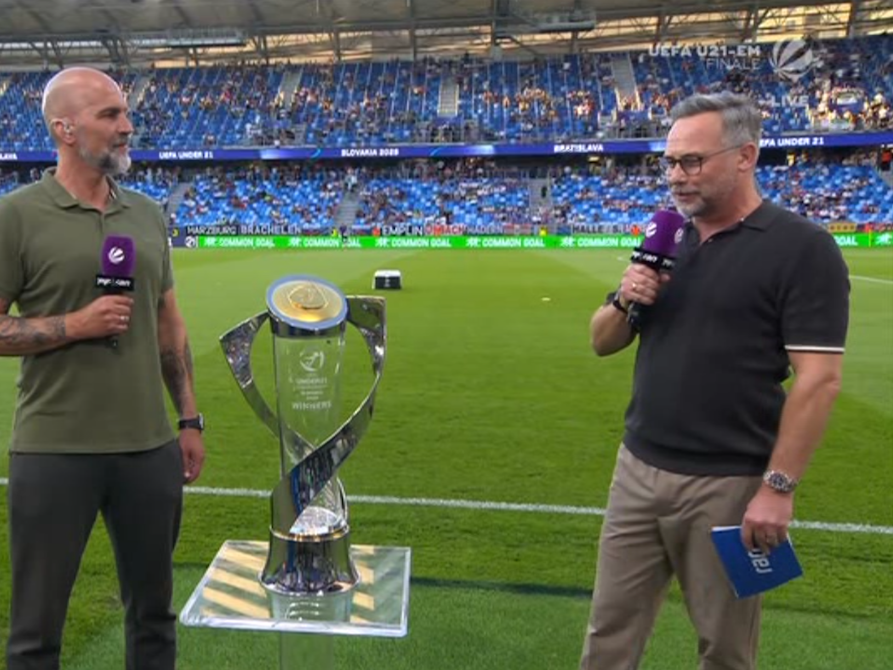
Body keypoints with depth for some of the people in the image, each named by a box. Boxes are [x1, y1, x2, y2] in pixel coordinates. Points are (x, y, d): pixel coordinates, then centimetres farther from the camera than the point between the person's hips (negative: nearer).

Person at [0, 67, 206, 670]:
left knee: (154, 612, 17)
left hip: (150, 447, 5)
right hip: (55, 452, -4)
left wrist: (189, 420, 10)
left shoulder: (147, 213, 9)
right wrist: (75, 325, -18)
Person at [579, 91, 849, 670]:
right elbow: (603, 342, 13)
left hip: (728, 484, -5)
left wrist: (779, 485, -18)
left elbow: (819, 380, -15)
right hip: (638, 469, 6)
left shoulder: (801, 247, -10)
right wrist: (625, 302, -8)